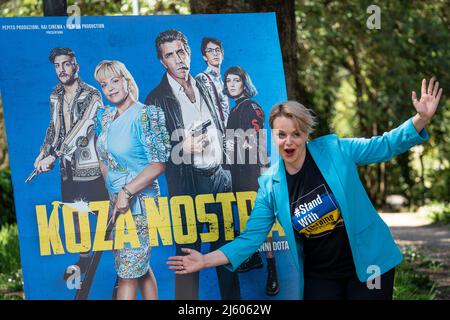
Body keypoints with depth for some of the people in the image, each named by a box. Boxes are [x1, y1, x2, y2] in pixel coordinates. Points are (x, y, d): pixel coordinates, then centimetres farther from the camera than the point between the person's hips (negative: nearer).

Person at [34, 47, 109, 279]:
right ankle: (84, 258, 19)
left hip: (90, 164, -6)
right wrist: (43, 154, 5)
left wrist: (54, 156, -23)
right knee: (75, 214, 8)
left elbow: (80, 129, -20)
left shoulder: (91, 95, -13)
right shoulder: (55, 96, 9)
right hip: (68, 167, 6)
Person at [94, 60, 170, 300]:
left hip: (138, 201, -8)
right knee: (140, 267, 15)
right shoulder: (105, 116, 9)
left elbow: (158, 164, -18)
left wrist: (126, 192, -22)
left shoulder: (146, 115, -13)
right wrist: (110, 187, 10)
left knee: (128, 272, -7)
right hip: (115, 199, 8)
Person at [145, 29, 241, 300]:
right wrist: (183, 147, -18)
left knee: (227, 245, 9)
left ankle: (232, 298, 18)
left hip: (219, 176, 5)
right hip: (187, 182, -5)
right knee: (188, 250, -4)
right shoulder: (157, 99, -3)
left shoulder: (205, 89, 13)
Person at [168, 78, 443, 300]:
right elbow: (251, 237, -1)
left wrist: (421, 119, -16)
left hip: (368, 263, -2)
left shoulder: (334, 150, -8)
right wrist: (206, 260, -9)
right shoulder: (271, 186, -3)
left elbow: (383, 146, -2)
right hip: (320, 277, 2)